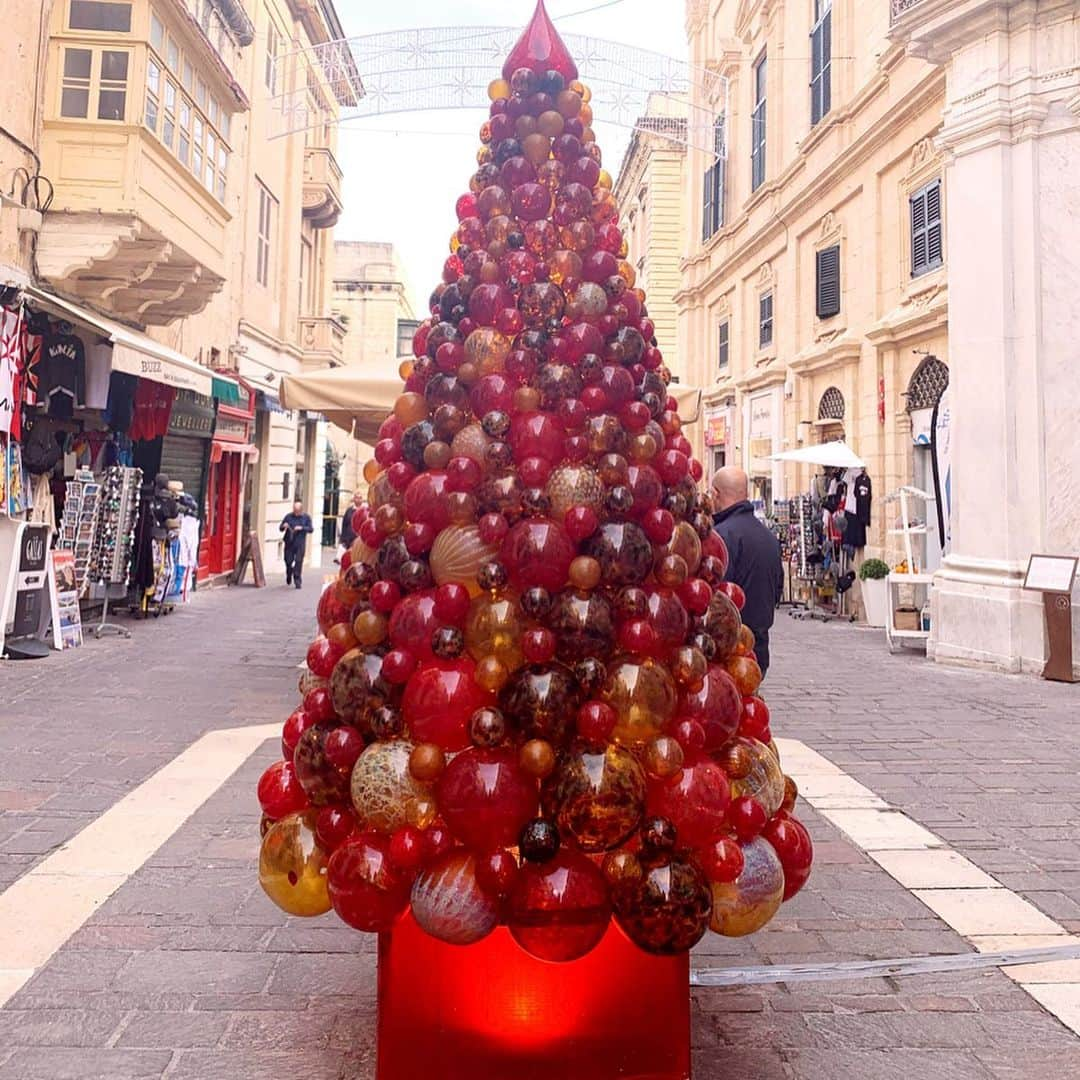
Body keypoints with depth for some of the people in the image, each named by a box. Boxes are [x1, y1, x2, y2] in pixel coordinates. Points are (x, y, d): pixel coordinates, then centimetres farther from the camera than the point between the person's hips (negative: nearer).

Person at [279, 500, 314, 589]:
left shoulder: (306, 517, 5)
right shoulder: (288, 516, 6)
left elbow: (311, 529, 0)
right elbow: (280, 528, 10)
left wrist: (302, 528, -15)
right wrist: (284, 526, -13)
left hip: (300, 544, -1)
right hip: (289, 543, 1)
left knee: (299, 562, -8)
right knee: (288, 561, 5)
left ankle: (297, 581, -2)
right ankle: (289, 576, 34)